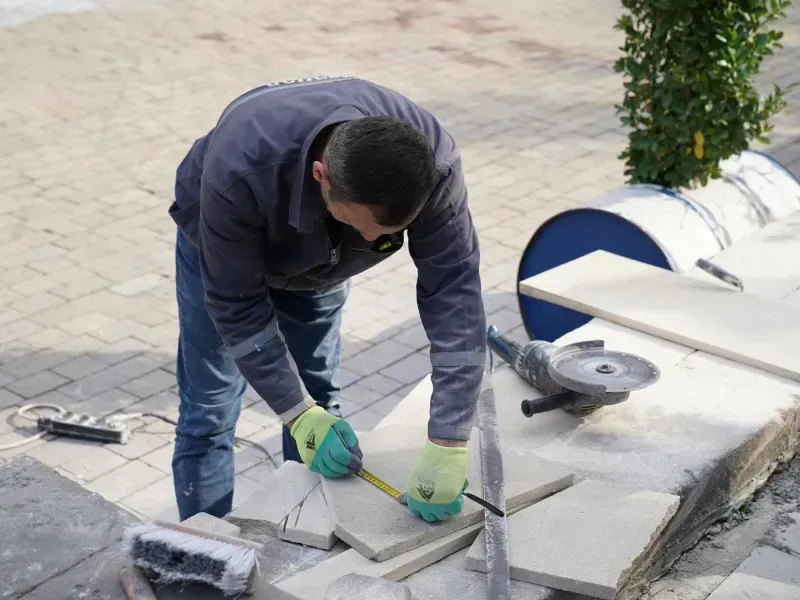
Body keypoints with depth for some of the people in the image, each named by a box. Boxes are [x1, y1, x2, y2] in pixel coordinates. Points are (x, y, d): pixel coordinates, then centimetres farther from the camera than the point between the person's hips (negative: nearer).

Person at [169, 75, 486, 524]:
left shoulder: (433, 164, -38)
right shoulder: (239, 168, -45)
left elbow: (454, 293, -36)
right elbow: (236, 304, -31)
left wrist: (449, 445, -41)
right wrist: (298, 414, -30)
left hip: (322, 259, 3)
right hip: (222, 245, -2)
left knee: (320, 399, 10)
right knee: (210, 414, -4)